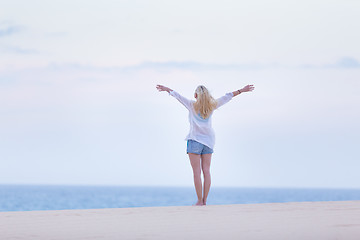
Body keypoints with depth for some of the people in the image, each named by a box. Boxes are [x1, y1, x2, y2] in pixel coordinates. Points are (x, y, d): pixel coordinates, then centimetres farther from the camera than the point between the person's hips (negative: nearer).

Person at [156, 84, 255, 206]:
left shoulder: (192, 105, -2)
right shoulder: (211, 106, 6)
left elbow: (177, 96, 10)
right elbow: (227, 97, 14)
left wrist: (167, 89, 25)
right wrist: (241, 90, 22)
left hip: (195, 140, -4)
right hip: (208, 141, 4)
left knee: (197, 171, -6)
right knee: (206, 171, 3)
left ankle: (200, 201, -10)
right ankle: (204, 200, 1)